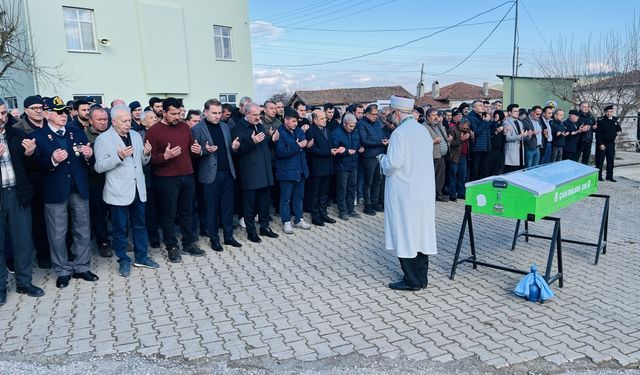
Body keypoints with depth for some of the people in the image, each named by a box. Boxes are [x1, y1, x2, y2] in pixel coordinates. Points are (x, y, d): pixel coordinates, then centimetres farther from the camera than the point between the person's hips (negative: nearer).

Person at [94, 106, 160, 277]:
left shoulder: (136, 135, 10)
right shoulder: (103, 139, -7)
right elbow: (99, 167, -12)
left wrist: (147, 154, -7)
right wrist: (119, 156, -25)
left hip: (138, 189, 5)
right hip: (118, 192, -5)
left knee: (140, 225, 14)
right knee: (120, 229, 6)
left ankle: (141, 256, 28)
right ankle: (123, 261, 21)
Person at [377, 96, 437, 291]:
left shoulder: (400, 133, -16)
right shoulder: (423, 130, 8)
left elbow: (393, 163, -21)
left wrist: (382, 158, 1)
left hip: (404, 192, -8)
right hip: (425, 191, 8)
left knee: (405, 233, 2)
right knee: (422, 231, 13)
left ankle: (412, 281, 8)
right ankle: (421, 277, 22)